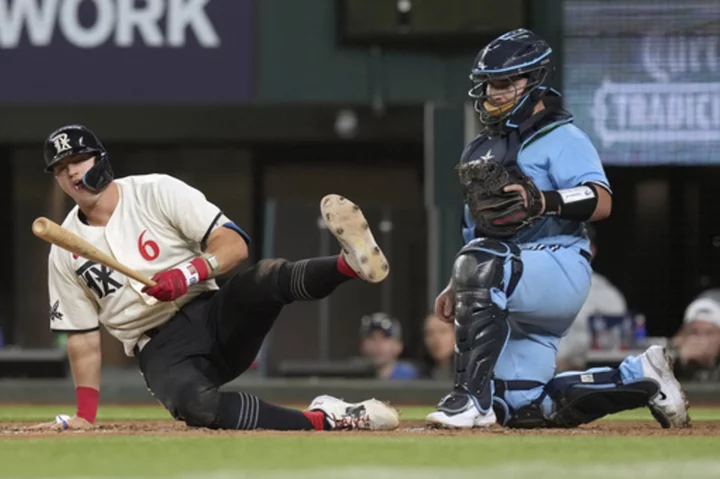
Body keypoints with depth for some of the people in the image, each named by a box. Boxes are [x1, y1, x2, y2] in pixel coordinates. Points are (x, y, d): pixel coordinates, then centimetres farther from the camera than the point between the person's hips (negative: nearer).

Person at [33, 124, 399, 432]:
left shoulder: (157, 191, 1)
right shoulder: (63, 254, 7)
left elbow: (234, 244, -7)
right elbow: (82, 335, 12)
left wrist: (188, 273, -25)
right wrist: (85, 414, 4)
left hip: (211, 318, 1)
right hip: (160, 352, -1)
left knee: (264, 278, -32)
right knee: (194, 403, -36)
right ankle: (323, 419, -34)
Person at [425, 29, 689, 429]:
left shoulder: (561, 138, -5)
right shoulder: (481, 151, 22)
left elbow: (601, 202, -21)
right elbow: (477, 230, 28)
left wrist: (544, 201, -37)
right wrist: (456, 288, 18)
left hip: (560, 265, -9)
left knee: (485, 265, -37)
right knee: (522, 409, 2)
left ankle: (473, 397, -38)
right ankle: (641, 378, 19)